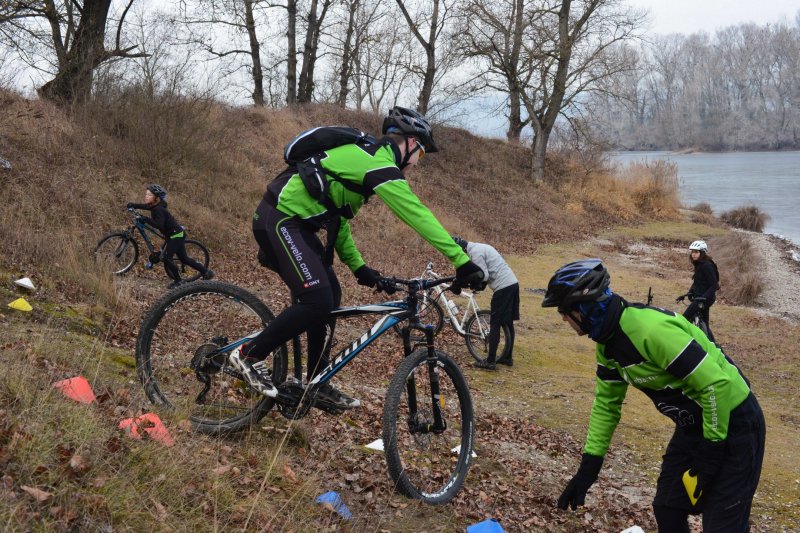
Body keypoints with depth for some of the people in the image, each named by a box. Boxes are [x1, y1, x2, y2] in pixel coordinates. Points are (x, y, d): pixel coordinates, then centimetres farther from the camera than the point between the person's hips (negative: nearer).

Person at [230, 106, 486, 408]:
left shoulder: (361, 157, 18)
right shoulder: (380, 165, -13)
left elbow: (337, 215, 22)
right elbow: (419, 216, -18)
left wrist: (358, 266, 20)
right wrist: (462, 261, -18)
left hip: (292, 222, 10)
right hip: (279, 221, -10)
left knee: (331, 296, 11)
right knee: (318, 301, -17)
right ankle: (249, 355, -2)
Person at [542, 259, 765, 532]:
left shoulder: (652, 329, -32)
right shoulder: (607, 342, -2)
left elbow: (717, 385, -29)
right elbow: (606, 403, 9)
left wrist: (711, 451, -20)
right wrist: (587, 468, 7)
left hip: (732, 424, -9)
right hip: (693, 426, 9)